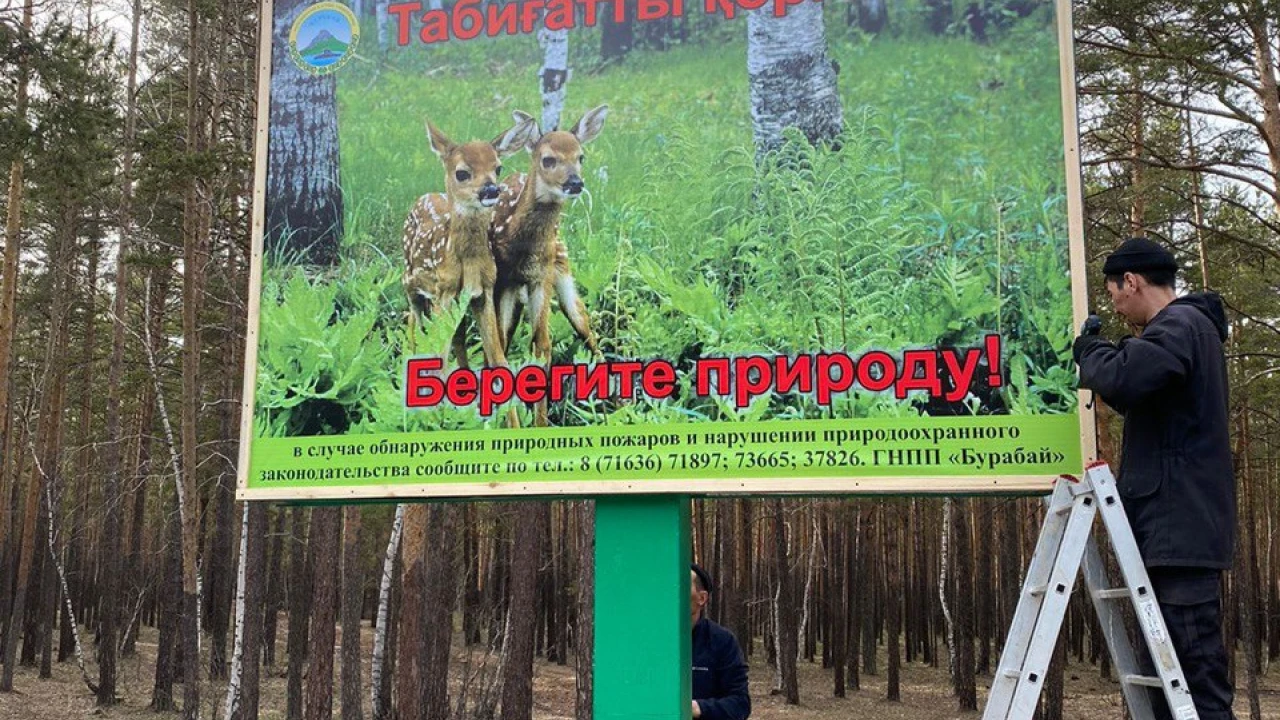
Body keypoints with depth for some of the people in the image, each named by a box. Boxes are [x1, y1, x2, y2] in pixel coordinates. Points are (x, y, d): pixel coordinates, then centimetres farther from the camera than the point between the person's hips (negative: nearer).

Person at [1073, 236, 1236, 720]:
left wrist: (1089, 349, -8)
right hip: (1178, 524, 11)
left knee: (1196, 668, -11)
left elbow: (1120, 379, -28)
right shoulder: (1189, 328, 22)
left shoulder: (1179, 325, -11)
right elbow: (1142, 398, 32)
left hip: (1180, 524, -11)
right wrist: (1097, 356, 20)